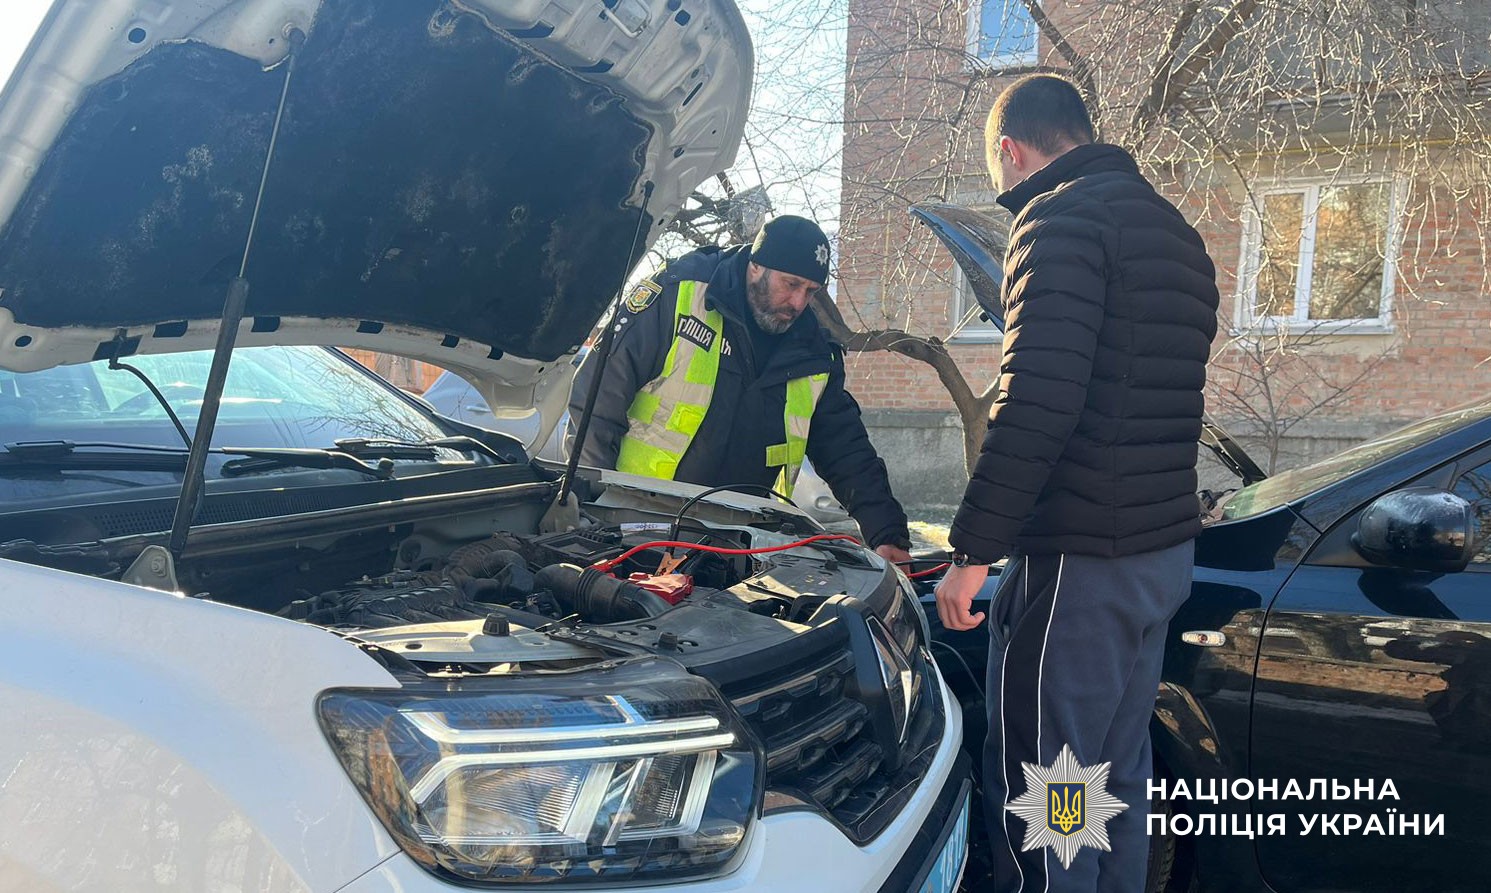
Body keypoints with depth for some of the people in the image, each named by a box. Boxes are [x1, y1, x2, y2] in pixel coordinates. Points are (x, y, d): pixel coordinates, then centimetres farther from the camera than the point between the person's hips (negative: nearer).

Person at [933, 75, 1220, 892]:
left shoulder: (1062, 217, -11)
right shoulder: (1174, 234, 19)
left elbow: (1035, 402, -22)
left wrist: (972, 549, -17)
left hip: (1080, 561, -10)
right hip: (1164, 549, 10)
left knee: (1033, 788, 0)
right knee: (1116, 774, 19)